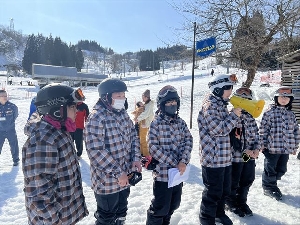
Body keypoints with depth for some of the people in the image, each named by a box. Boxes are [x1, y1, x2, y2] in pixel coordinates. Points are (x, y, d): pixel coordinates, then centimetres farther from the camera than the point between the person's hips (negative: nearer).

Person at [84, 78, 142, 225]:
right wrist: (118, 173, -23)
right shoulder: (96, 118, -21)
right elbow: (96, 152, -26)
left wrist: (136, 158, -5)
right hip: (107, 181, -7)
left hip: (125, 177, 7)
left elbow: (133, 136, 11)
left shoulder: (123, 114, 3)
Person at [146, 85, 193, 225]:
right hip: (162, 172, -6)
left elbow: (188, 141, 0)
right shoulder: (156, 124, -12)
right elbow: (153, 148, -16)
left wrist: (183, 162, -15)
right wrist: (174, 163, -16)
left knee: (173, 204, 21)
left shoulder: (181, 123, 5)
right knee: (161, 207, 6)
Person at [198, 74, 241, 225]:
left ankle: (219, 212, 42)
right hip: (213, 157, -9)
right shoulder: (210, 105, -17)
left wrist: (235, 115, 4)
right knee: (213, 191, 5)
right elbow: (217, 130, -23)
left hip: (225, 156, 9)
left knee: (225, 189, 22)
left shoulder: (221, 104, 12)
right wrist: (234, 115, -15)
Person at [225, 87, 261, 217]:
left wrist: (256, 148, -4)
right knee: (233, 182, 9)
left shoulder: (250, 116, 8)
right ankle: (230, 203, 32)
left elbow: (255, 133, 11)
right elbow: (231, 138, -19)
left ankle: (241, 201, 39)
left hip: (251, 155, 7)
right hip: (236, 156, -7)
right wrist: (245, 151, -21)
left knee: (248, 180, 18)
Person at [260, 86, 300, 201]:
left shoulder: (291, 114, 10)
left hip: (286, 148, 6)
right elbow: (263, 129, -9)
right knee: (270, 169, 6)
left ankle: (271, 183, 33)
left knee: (281, 169, 14)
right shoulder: (269, 112, -7)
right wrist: (263, 144, -10)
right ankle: (269, 187, 23)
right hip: (272, 147, -6)